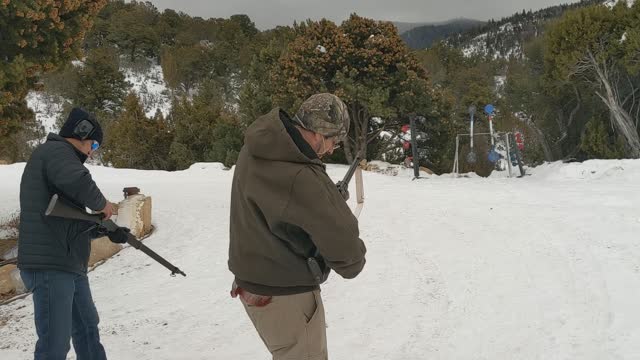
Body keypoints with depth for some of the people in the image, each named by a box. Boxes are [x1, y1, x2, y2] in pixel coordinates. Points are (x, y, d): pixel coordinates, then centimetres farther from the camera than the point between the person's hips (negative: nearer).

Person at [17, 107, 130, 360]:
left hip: (70, 265, 11)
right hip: (50, 266, -11)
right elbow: (78, 182, -31)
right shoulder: (56, 150, -7)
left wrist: (105, 230, 19)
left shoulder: (61, 155, 23)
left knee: (87, 327, 23)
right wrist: (101, 204, -13)